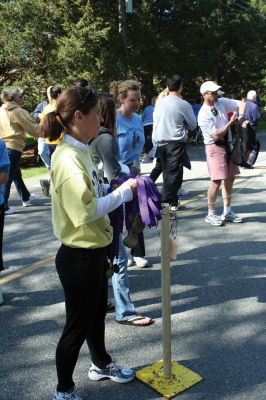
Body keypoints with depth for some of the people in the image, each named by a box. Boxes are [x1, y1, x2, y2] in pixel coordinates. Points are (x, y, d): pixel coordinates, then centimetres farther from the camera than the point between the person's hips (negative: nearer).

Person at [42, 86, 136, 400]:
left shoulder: (81, 150, 5)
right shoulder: (67, 158, -24)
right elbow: (86, 211, -28)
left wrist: (122, 187, -1)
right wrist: (125, 191, -18)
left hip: (94, 251, 9)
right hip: (79, 257, -9)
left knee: (97, 313, 27)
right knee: (78, 325, 10)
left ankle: (100, 364, 51)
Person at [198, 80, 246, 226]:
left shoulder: (222, 102, 4)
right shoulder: (203, 115, -16)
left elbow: (241, 104, 10)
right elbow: (216, 135, -19)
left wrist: (240, 118, -7)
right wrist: (231, 122, -14)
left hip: (228, 144, 8)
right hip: (214, 147, -8)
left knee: (230, 178, 11)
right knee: (217, 180, -10)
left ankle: (227, 212, 23)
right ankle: (211, 214, 4)